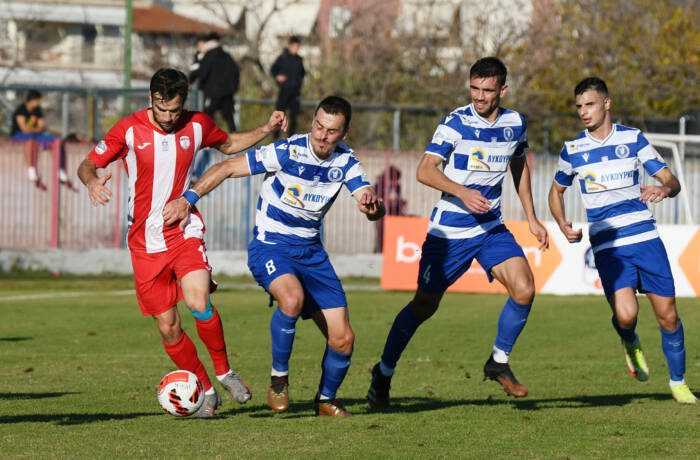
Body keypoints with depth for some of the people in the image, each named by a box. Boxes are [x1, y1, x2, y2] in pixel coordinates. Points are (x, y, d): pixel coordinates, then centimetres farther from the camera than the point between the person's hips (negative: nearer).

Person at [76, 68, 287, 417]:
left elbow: (227, 144, 21)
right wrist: (92, 181, -25)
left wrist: (265, 130, 6)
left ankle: (224, 371, -3)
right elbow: (87, 165, -2)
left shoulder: (197, 125, 0)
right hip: (145, 242, 0)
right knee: (167, 327, 0)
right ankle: (206, 391, 19)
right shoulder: (128, 130, -7)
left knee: (198, 302, -25)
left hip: (185, 232, 0)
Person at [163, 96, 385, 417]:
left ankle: (326, 400, 27)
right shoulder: (288, 152, -18)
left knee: (342, 340, -2)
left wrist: (372, 205, -37)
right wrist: (187, 200, -15)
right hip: (270, 246, -5)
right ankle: (278, 379, -15)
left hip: (311, 251, 5)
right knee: (293, 298, -38)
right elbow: (227, 168, -12)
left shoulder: (345, 161, -4)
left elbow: (371, 203, -11)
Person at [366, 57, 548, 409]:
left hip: (491, 228, 4)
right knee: (425, 305, 1)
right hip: (449, 230, -4)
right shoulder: (456, 123, -14)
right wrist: (463, 192, -33)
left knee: (524, 289, -16)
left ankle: (498, 363, 5)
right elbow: (425, 171, -20)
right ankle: (383, 373, 20)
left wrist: (531, 218, 19)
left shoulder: (515, 123, 2)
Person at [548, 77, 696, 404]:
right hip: (607, 245, -1)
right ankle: (630, 343, 17)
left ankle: (678, 381, 20)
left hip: (645, 237, 1)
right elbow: (557, 191, 21)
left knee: (667, 314, -1)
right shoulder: (573, 149, 5)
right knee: (625, 314, -20)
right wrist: (563, 225, 4)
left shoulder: (633, 138, 3)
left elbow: (671, 181, 4)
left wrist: (663, 189, -21)